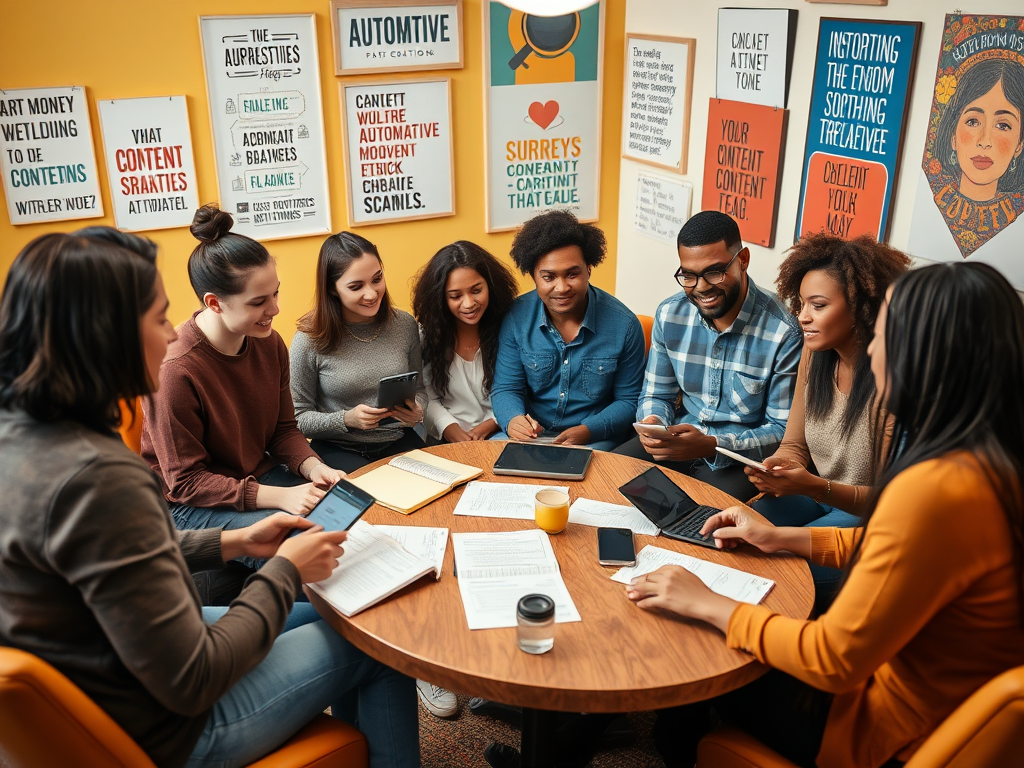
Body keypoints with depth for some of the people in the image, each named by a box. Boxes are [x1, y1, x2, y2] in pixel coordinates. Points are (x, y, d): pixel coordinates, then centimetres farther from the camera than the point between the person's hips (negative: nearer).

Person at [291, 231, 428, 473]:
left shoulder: (405, 325, 0)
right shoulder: (309, 341, -11)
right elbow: (299, 417, -4)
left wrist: (417, 411, -9)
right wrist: (346, 419, -20)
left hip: (399, 443, 4)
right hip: (338, 450, -3)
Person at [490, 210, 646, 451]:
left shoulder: (624, 325, -10)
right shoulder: (516, 317, -6)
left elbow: (628, 400, -2)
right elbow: (506, 388, 1)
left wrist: (586, 431, -20)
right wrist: (513, 419, -23)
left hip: (594, 440, -2)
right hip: (529, 433, 2)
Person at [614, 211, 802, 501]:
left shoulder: (785, 333, -17)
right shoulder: (669, 314, -2)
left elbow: (784, 431, -12)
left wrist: (713, 446, -28)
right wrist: (653, 422, -16)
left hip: (743, 457, -5)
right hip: (677, 443, 5)